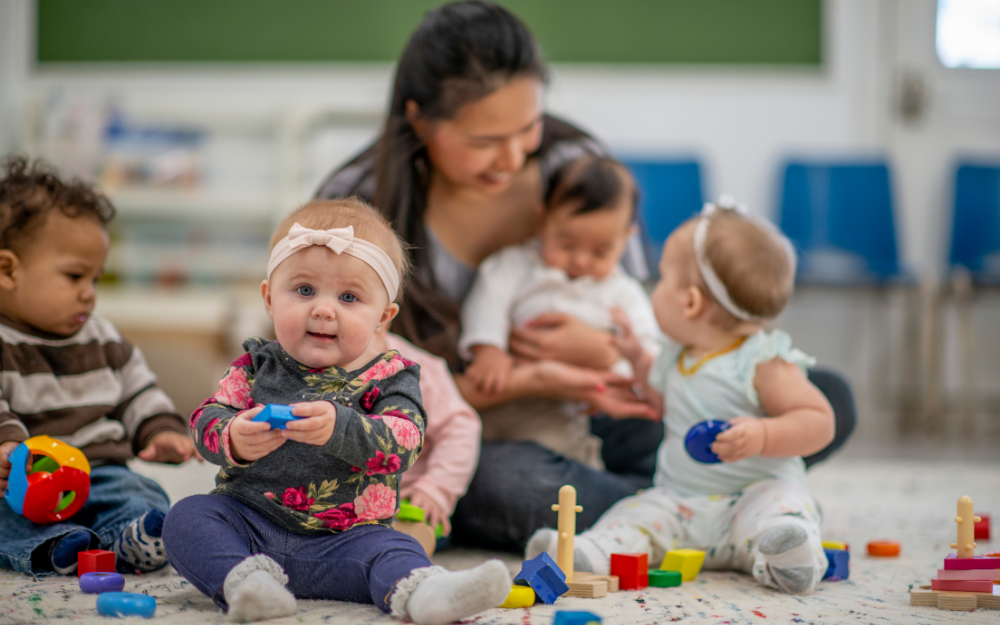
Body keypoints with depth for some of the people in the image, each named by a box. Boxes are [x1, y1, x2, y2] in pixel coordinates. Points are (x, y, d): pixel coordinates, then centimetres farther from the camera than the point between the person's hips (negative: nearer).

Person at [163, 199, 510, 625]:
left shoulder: (389, 377, 0)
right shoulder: (257, 364, 8)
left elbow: (403, 441, -18)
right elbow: (207, 420, 0)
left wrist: (339, 429, -37)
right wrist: (235, 441, -25)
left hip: (341, 538, -2)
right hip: (249, 521, 2)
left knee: (392, 551, -29)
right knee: (187, 517, -21)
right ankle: (244, 580, -42)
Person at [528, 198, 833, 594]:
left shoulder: (763, 361, -9)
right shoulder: (677, 355, 16)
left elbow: (820, 422, -13)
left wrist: (762, 435, -29)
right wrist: (638, 359, 30)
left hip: (754, 492, -6)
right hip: (679, 499, 6)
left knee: (779, 512, -37)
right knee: (633, 514, -21)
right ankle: (594, 551, -46)